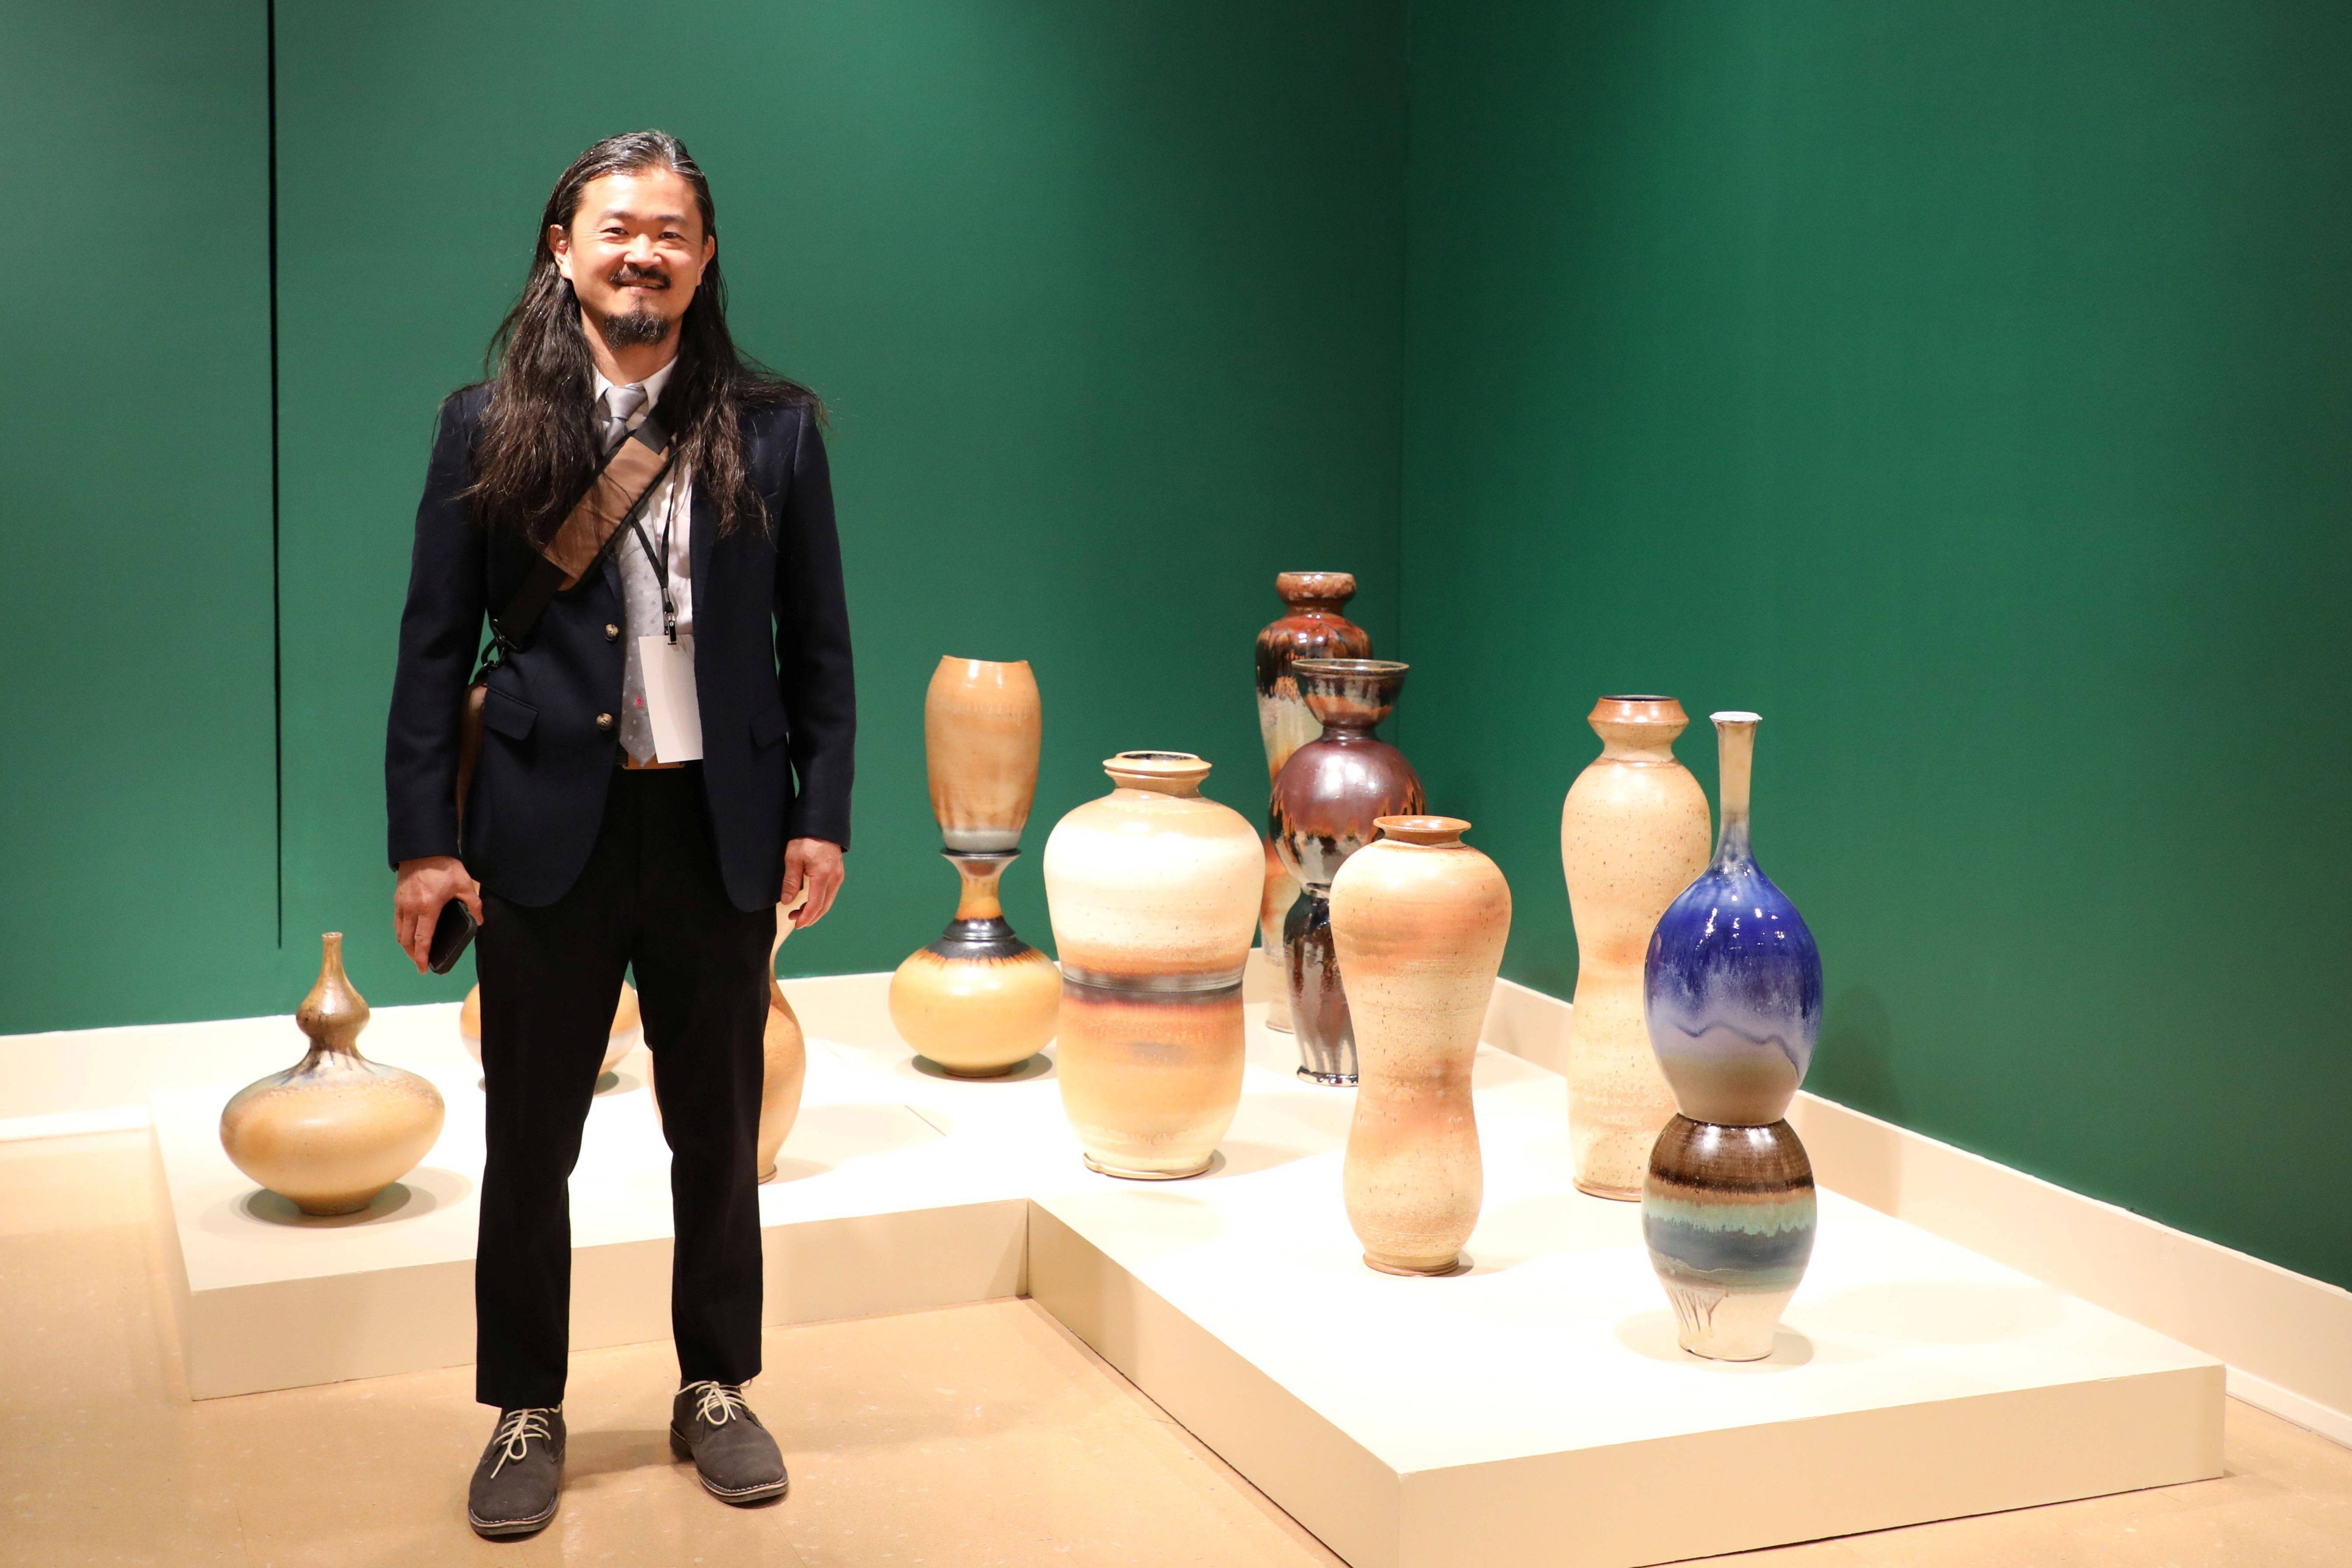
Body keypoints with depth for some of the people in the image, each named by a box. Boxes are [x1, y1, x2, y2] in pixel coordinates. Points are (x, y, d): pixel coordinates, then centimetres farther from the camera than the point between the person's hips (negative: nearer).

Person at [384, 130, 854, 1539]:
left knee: (720, 1137, 13)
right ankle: (527, 1414, 25)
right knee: (530, 1145, 9)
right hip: (546, 832, -1)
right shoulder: (491, 427, 1)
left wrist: (823, 816, -2)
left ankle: (718, 1393, 30)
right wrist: (425, 839, -5)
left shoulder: (774, 428, 3)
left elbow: (819, 643, 5)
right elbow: (435, 645, 1)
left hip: (722, 830, 1)